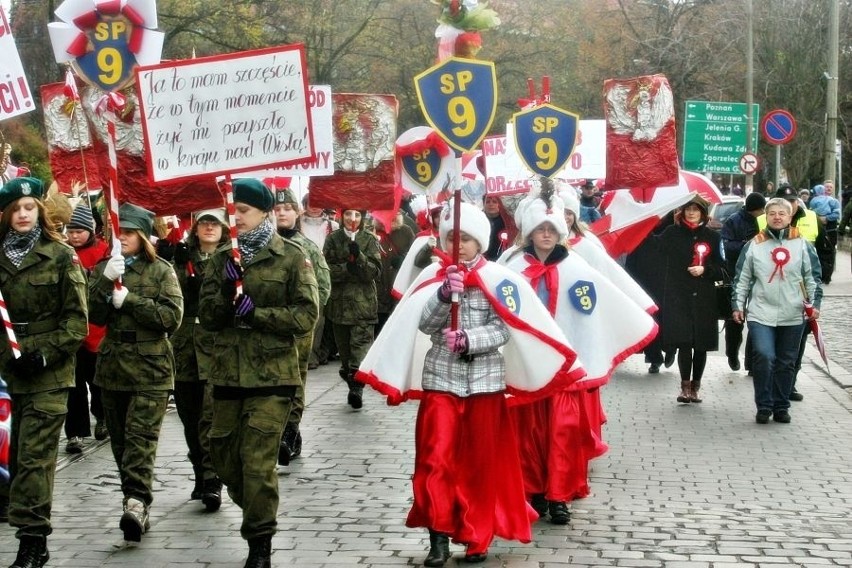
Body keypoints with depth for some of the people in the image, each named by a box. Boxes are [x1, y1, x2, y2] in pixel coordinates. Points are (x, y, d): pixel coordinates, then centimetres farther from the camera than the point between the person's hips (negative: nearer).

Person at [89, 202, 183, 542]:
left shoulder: (160, 271, 0)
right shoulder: (103, 269, 10)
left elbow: (172, 317, -11)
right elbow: (95, 316, -2)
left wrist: (128, 299, -15)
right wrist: (107, 281, -16)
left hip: (150, 367, -4)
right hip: (112, 365, 5)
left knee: (141, 437, -16)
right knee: (121, 440, 8)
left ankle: (137, 502, -24)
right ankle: (136, 504, 17)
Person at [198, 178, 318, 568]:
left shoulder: (291, 257, -2)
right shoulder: (222, 258, 10)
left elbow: (307, 316, -8)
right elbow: (207, 317, 5)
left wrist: (256, 312, -17)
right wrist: (227, 290, -14)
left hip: (272, 373, -5)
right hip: (228, 372, 5)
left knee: (258, 459, -9)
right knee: (223, 452, 11)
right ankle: (257, 514, 35)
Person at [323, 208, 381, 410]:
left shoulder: (370, 239, 3)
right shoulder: (333, 239, 6)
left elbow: (375, 271, -5)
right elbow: (327, 269, -3)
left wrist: (359, 257, -19)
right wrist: (347, 268, -18)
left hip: (363, 301, -2)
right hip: (339, 301, 2)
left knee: (361, 342, -13)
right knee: (344, 346, 8)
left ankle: (357, 386, -21)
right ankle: (352, 381, 22)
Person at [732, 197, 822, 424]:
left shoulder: (802, 244, 5)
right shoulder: (754, 245, 5)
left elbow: (813, 277, 7)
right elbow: (742, 279, 8)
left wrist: (815, 303, -1)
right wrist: (738, 305, 4)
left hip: (793, 316, 1)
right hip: (761, 313, -1)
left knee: (786, 363, 7)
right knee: (763, 356, -16)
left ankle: (781, 406, 19)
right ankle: (764, 406, -5)